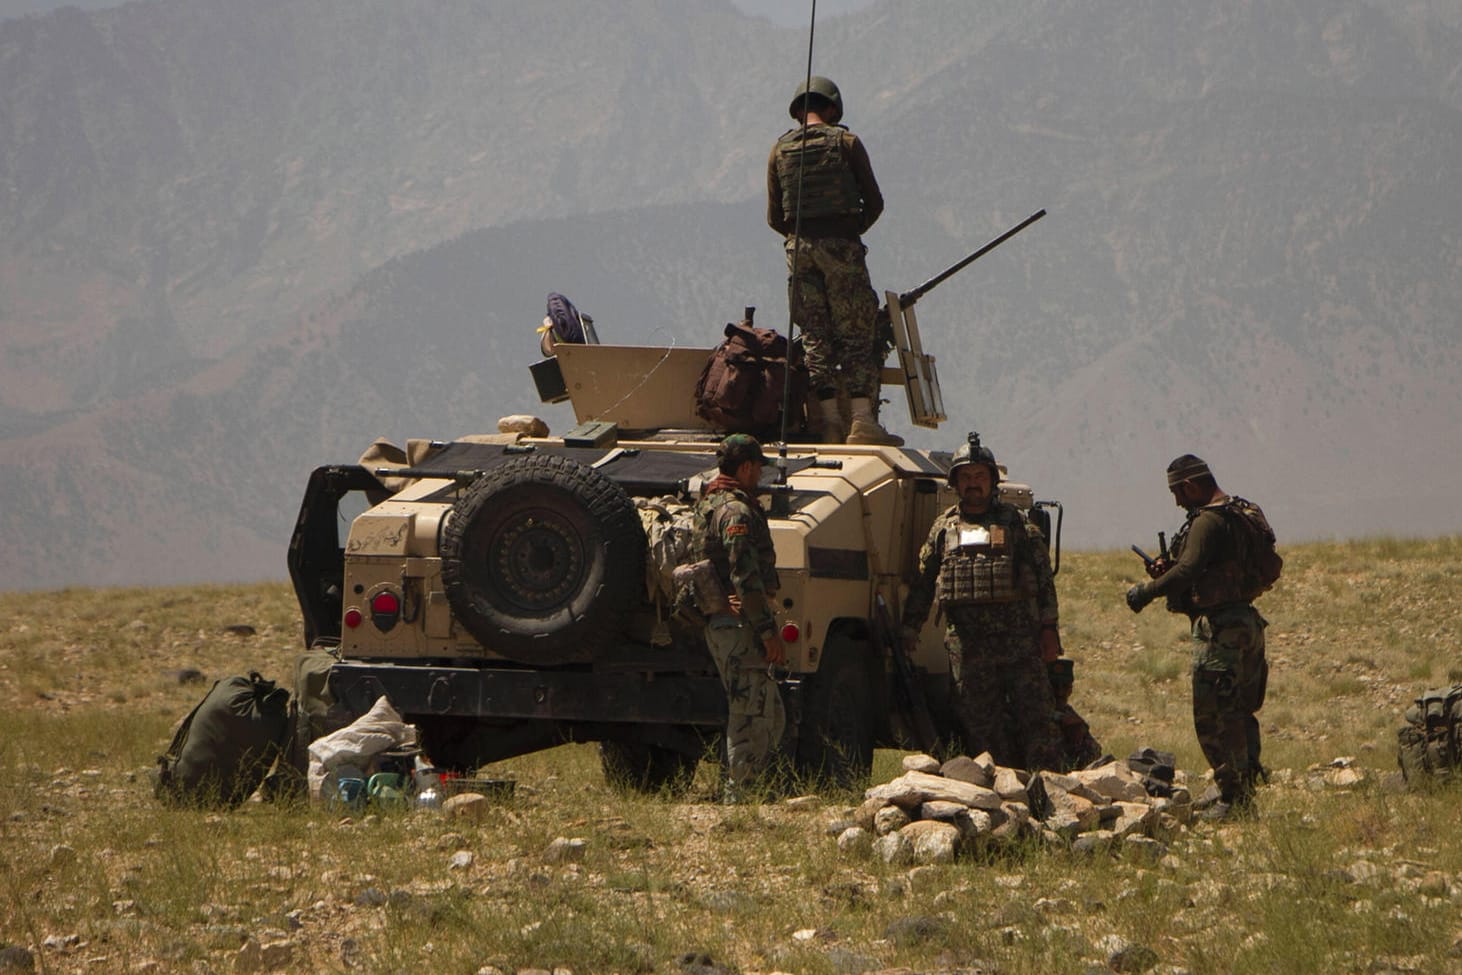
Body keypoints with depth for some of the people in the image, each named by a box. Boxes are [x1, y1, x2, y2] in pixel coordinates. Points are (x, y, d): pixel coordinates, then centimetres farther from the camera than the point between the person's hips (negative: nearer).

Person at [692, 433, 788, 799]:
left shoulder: (707, 505, 18)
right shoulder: (737, 511, -15)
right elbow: (746, 578, -21)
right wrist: (769, 631, -20)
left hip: (718, 622, 10)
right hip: (739, 626, -10)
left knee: (772, 717, 14)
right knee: (751, 718, -7)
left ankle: (740, 789, 14)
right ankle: (738, 794, -5)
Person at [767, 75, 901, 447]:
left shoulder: (780, 150, 9)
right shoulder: (845, 142, 0)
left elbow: (774, 217, 9)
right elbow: (874, 202, 0)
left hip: (799, 248, 3)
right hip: (842, 247, -3)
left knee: (815, 336, 6)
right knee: (856, 333, -2)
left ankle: (829, 420, -3)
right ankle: (862, 420, -13)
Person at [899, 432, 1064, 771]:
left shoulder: (1015, 522, 9)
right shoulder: (943, 527, 14)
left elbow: (1043, 576, 6)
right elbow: (922, 583, 18)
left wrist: (1049, 628, -2)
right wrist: (909, 629, 14)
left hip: (1018, 634, -2)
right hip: (966, 639, 2)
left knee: (1036, 714, -6)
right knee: (980, 721, 2)